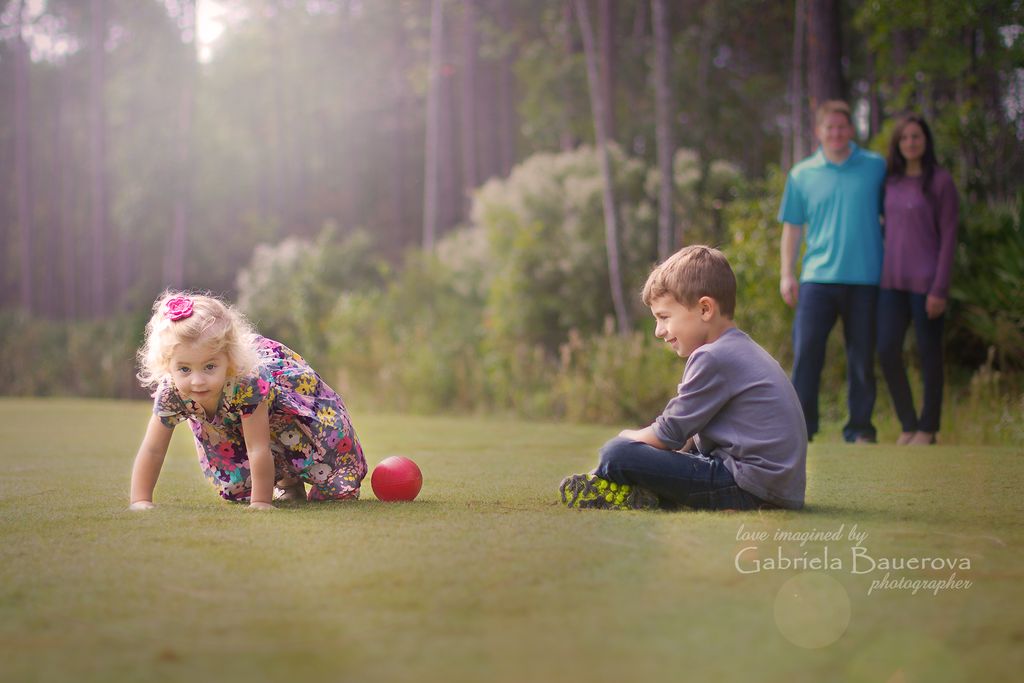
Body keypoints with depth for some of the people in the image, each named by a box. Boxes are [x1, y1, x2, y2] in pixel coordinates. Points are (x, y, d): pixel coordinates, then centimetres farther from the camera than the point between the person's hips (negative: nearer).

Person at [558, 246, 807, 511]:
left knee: (616, 454, -16)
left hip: (750, 487, -11)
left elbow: (669, 434, -9)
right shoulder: (745, 350, 20)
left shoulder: (713, 358, -12)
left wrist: (629, 438, 10)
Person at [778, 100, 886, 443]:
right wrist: (786, 274, 6)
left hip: (865, 278, 0)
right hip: (818, 277, 0)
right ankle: (802, 424, 0)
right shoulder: (802, 174, 9)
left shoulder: (877, 167, 7)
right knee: (807, 351, -7)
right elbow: (792, 227, 12)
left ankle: (860, 428, 13)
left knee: (862, 357, 4)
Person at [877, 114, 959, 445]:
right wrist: (885, 276, 12)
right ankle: (908, 423, 13)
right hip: (893, 281, 5)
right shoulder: (892, 181, 10)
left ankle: (928, 427, 14)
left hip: (926, 282, -5)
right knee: (887, 352, -1)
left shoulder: (941, 181, -5)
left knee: (929, 353, 3)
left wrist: (940, 289, -13)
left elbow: (948, 237, -7)